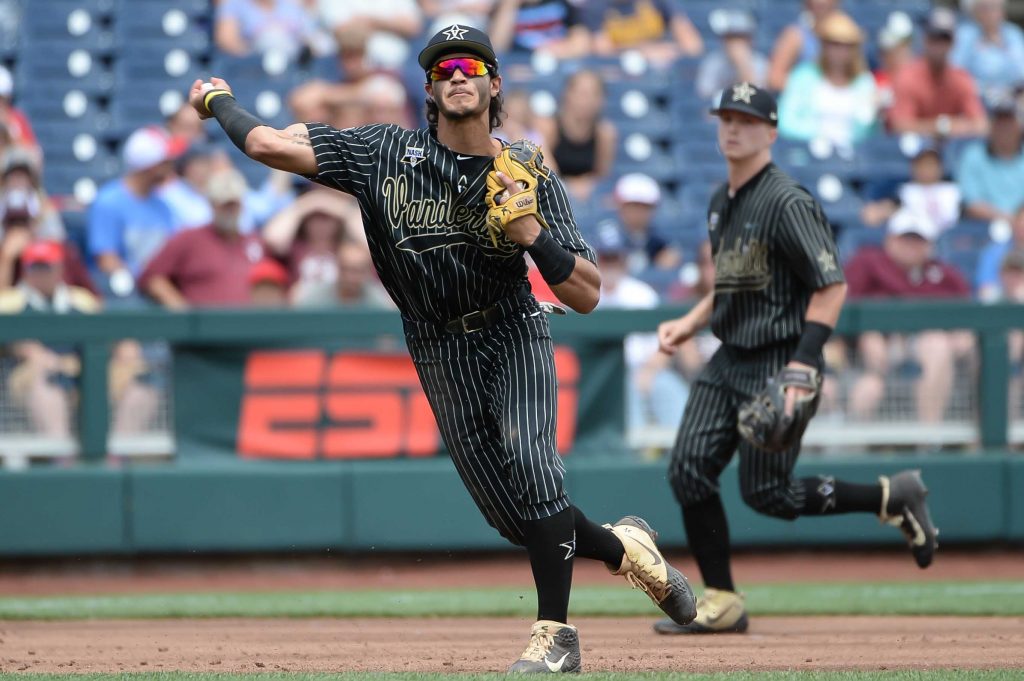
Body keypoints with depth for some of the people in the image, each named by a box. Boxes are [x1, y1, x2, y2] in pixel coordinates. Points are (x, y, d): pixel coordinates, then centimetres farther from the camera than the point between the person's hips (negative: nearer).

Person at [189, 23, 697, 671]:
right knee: (511, 512, -2)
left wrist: (532, 234, -26)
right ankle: (623, 547, 27)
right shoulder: (387, 153, -8)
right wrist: (219, 101, 3)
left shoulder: (531, 179, -9)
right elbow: (270, 144, -10)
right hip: (442, 355, 1)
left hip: (513, 334, -1)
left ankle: (555, 634, -18)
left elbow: (587, 295, -13)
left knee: (529, 461, -25)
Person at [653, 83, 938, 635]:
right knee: (688, 471, -3)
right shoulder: (721, 202, 13)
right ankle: (720, 604, 5)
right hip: (728, 361, 8)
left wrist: (801, 371, -25)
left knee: (766, 493, -7)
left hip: (778, 362, -8)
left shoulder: (787, 203, -15)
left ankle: (893, 497, 11)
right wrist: (689, 323, 11)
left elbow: (831, 287, -19)